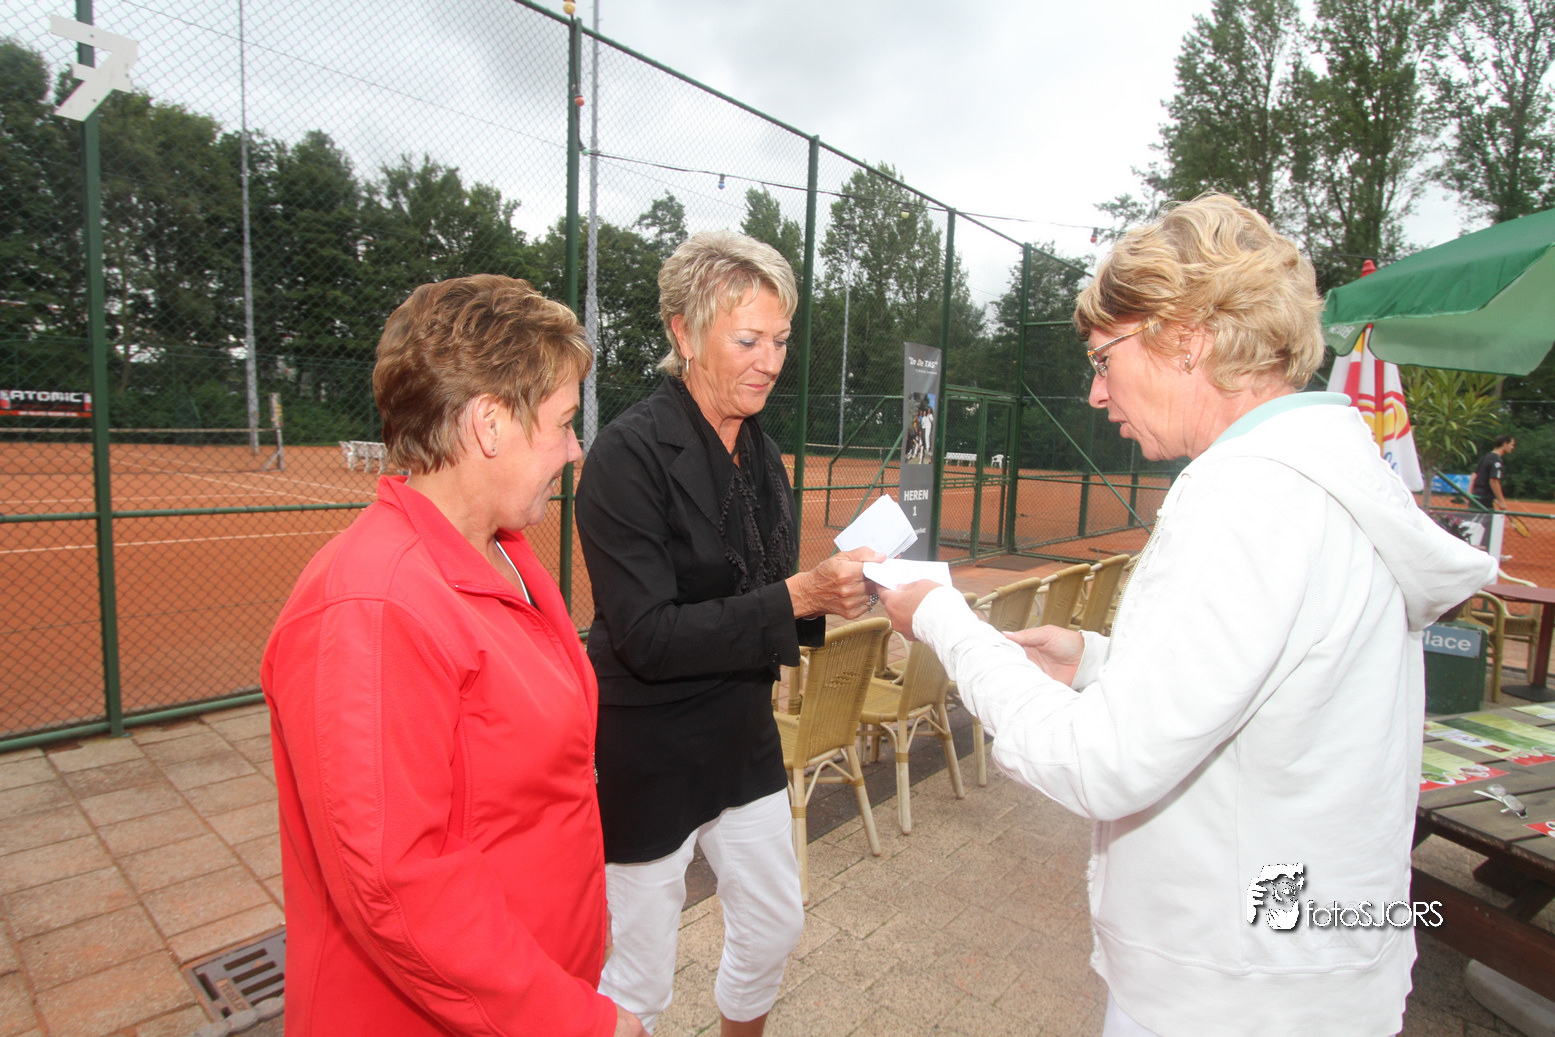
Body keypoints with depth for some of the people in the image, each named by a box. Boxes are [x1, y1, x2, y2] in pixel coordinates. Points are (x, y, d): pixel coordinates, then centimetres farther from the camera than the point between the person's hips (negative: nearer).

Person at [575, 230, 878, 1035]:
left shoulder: (762, 454, 3)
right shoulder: (629, 453, -20)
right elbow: (647, 635, -24)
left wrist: (828, 597, -10)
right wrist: (796, 596, -28)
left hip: (744, 740, 7)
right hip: (648, 754, -7)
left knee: (775, 926, 23)